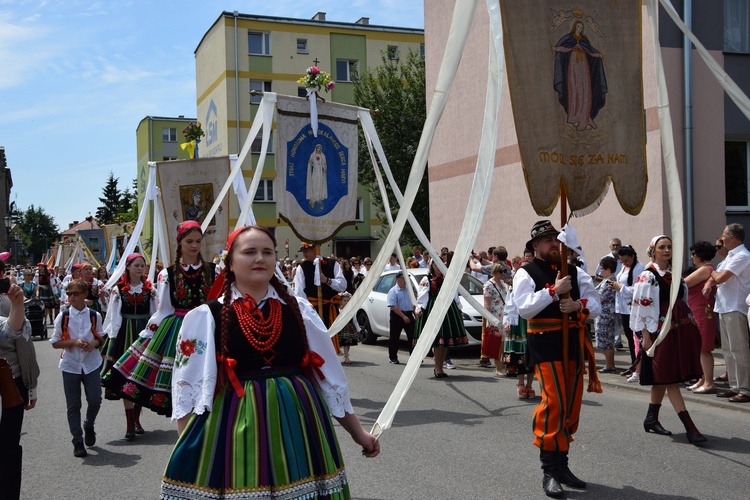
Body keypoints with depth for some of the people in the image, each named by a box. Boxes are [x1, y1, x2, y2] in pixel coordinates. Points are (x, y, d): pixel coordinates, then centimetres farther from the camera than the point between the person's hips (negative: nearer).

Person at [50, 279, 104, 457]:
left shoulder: (95, 316, 0)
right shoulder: (63, 316, -3)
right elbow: (55, 342, 0)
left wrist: (94, 343, -11)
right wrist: (73, 342, -16)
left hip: (91, 364, 1)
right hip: (70, 365, 0)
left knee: (95, 400, -4)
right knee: (73, 405, 3)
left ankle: (89, 425, 28)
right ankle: (78, 441, 13)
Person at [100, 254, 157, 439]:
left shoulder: (150, 289, 6)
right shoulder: (119, 290, 3)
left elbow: (155, 315, 6)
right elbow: (113, 317, 3)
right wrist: (112, 339, -3)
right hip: (124, 335, -2)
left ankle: (136, 420, 21)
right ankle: (129, 424, -1)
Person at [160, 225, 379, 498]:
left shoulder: (298, 309, 7)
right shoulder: (206, 317, -2)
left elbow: (328, 373, 11)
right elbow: (190, 390, -3)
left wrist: (357, 431, 13)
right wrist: (186, 451, -9)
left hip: (299, 423, 3)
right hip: (237, 427, -2)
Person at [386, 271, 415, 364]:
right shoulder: (393, 291, -8)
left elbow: (413, 303, 21)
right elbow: (393, 306, -16)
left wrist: (415, 313, 9)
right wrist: (403, 316, -20)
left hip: (409, 315, 5)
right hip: (397, 316, -5)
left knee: (412, 336, 0)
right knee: (394, 338, 3)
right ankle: (392, 357, 13)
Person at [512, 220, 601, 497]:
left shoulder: (575, 272, 13)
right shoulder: (526, 273, -2)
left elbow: (595, 305, 8)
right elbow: (524, 308, -15)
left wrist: (578, 305, -13)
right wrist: (553, 291, -19)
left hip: (574, 342, 6)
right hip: (545, 344, -6)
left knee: (572, 406, 11)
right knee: (554, 403, -13)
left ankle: (562, 464, 25)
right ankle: (550, 471, -3)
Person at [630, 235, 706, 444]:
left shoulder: (674, 273, 14)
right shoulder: (648, 276, -8)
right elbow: (642, 307, -11)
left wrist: (690, 325, 16)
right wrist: (646, 336, -15)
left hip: (681, 327, 7)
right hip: (661, 330, -7)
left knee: (663, 378, 12)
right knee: (669, 378, -6)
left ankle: (651, 419, 23)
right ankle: (690, 427, -8)